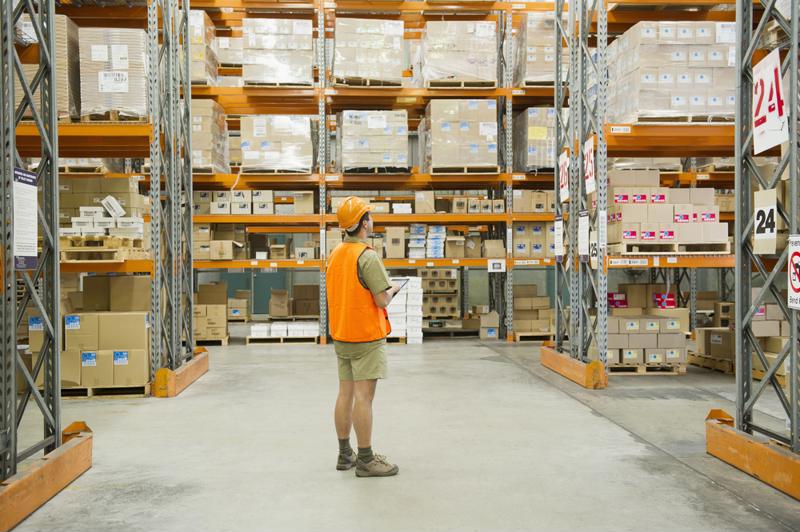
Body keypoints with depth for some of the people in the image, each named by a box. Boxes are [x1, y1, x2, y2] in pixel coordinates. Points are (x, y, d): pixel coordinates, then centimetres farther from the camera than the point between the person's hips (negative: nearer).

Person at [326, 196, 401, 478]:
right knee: (364, 396, -4)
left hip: (340, 335, 8)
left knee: (345, 394, 12)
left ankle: (345, 454, 21)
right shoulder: (367, 256, -17)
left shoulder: (335, 254, 9)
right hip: (366, 337, -8)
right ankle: (366, 460, 2)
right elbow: (383, 300, -19)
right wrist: (392, 289, 2)